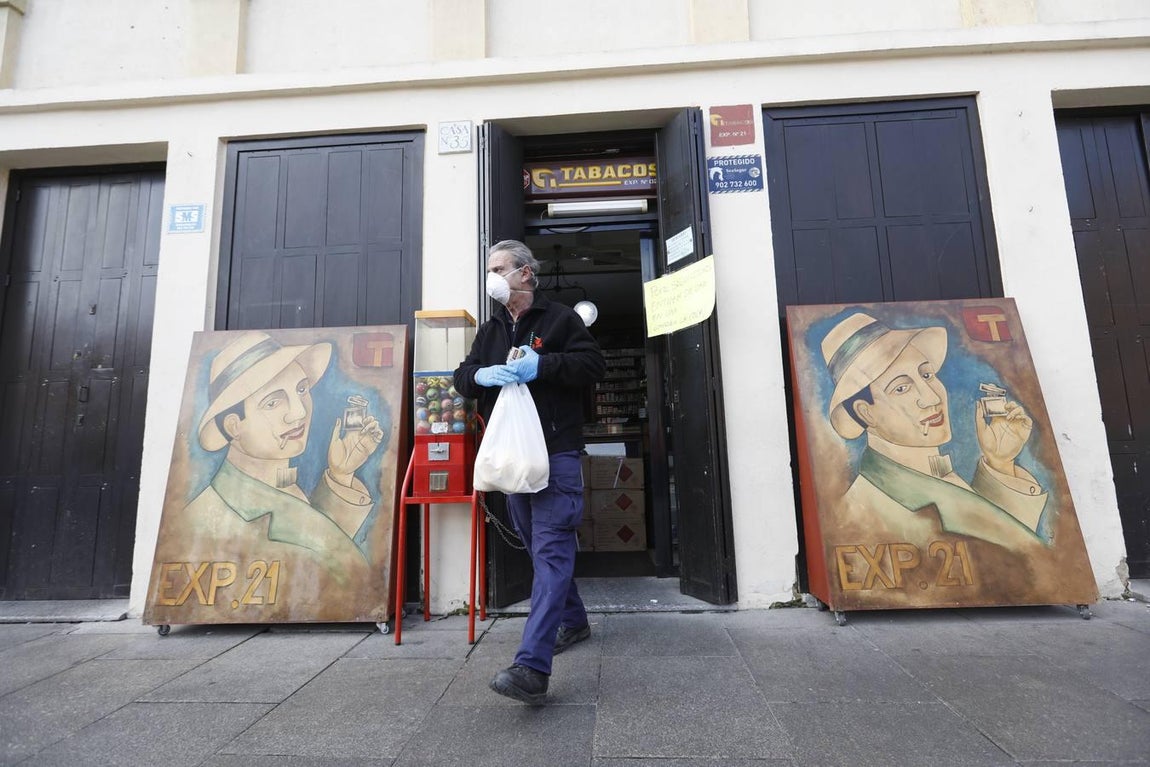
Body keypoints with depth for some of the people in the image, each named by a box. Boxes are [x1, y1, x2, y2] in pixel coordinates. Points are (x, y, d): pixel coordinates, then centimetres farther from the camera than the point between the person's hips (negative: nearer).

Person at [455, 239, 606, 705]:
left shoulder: (560, 319, 1)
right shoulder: (489, 331, 18)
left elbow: (594, 364, -6)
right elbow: (462, 377, 14)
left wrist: (542, 365, -18)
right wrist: (481, 374, -10)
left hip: (556, 453, -7)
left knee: (551, 551, -11)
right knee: (540, 548, 17)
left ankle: (532, 667, -13)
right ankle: (573, 621, 36)